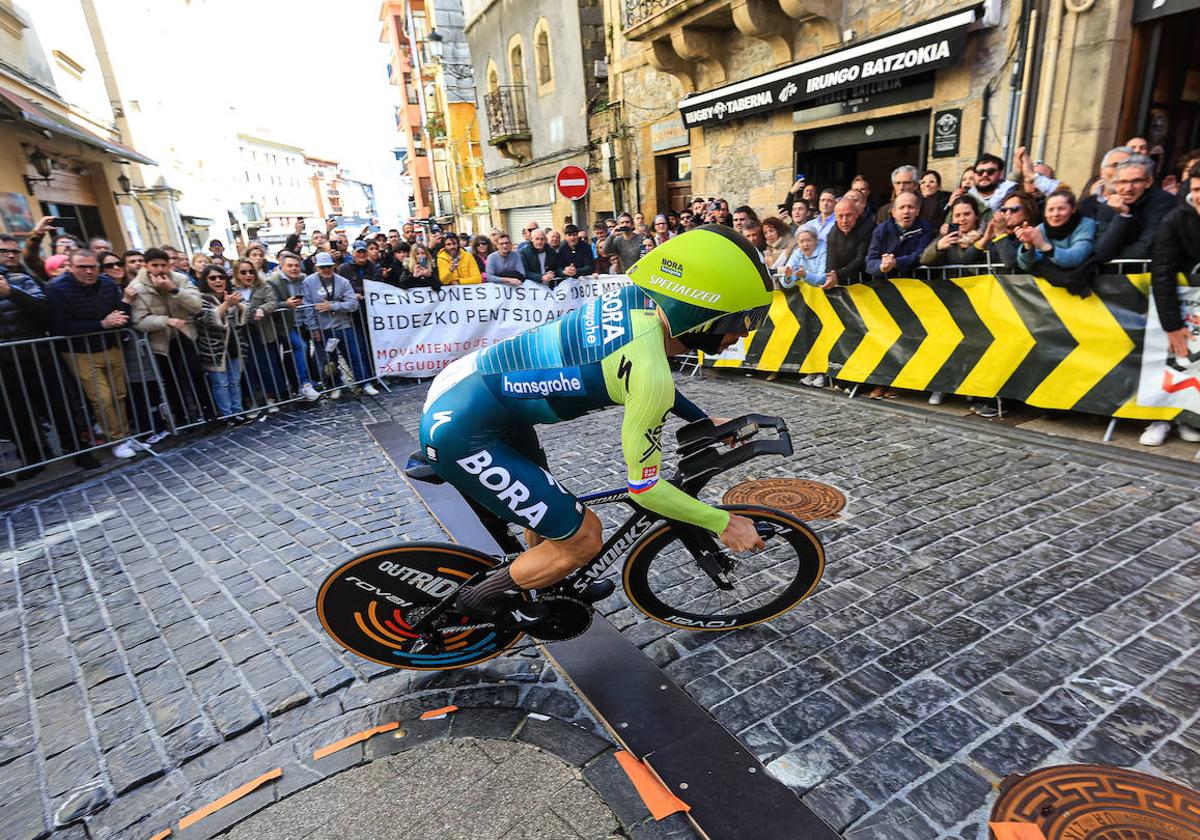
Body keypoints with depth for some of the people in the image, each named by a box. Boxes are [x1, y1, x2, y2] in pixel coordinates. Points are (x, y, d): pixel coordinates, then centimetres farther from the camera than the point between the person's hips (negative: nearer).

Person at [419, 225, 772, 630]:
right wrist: (724, 523, -3)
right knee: (582, 538, -1)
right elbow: (643, 488, -15)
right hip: (461, 433, -9)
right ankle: (481, 597, 21)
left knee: (546, 506, 26)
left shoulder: (637, 297, -3)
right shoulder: (651, 377, -26)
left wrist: (704, 421, 21)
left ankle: (556, 587, 52)